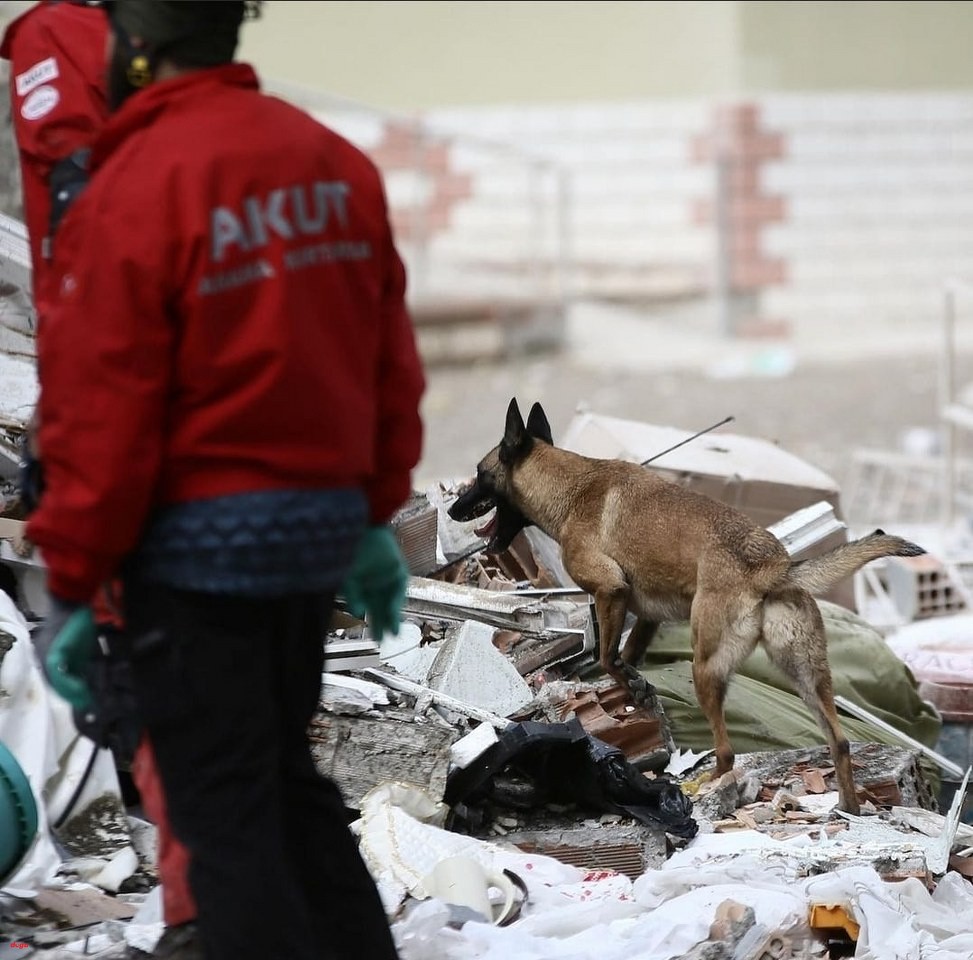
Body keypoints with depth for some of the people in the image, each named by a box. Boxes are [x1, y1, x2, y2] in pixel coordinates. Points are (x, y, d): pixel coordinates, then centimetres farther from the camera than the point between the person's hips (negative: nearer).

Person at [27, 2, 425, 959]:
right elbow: (389, 361, 8)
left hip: (198, 544, -7)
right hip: (322, 522, 7)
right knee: (286, 773, 21)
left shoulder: (137, 188, -17)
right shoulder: (336, 163, 3)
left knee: (224, 809, 2)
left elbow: (102, 413, -16)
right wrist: (374, 514, 18)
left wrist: (71, 585, -8)